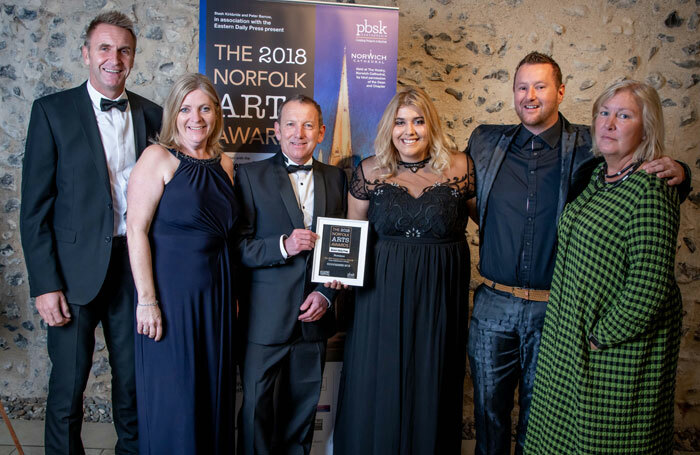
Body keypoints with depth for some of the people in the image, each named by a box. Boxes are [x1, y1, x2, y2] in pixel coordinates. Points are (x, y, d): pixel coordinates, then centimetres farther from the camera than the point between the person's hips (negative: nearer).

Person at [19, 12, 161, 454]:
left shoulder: (151, 115, 6)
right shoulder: (52, 111, -2)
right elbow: (35, 207, -4)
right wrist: (45, 284, -10)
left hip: (136, 266, 3)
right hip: (76, 270, -2)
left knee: (134, 382, 14)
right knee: (68, 387, 8)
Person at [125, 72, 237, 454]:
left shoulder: (224, 162, 9)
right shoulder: (158, 158, -8)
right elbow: (136, 229, -13)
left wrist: (233, 294, 10)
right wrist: (147, 300, -17)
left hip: (216, 293, 6)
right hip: (171, 290, -5)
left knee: (214, 393, 15)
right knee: (171, 398, 5)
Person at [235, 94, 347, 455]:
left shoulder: (336, 178, 8)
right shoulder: (250, 175, -2)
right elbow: (237, 246, -7)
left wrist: (327, 294, -3)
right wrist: (283, 246, -21)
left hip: (314, 317, 3)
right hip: (265, 320, -3)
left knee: (303, 413, 16)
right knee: (258, 413, 7)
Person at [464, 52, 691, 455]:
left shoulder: (587, 148, -5)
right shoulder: (486, 143, 2)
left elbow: (645, 172, 0)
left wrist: (677, 172, -20)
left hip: (554, 309, -1)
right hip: (494, 304, 2)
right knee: (489, 407, 17)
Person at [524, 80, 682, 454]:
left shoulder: (649, 190, -20)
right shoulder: (599, 176, 6)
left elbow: (649, 285, -24)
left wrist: (603, 336, -16)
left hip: (619, 347, -8)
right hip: (571, 336, 8)